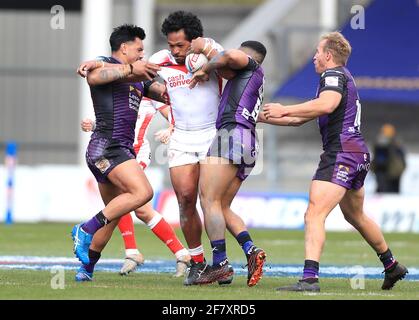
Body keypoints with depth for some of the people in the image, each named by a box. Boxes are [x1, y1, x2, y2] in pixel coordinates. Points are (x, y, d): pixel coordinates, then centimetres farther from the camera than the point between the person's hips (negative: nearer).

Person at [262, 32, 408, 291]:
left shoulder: (334, 75, -6)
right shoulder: (343, 77, 24)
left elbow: (326, 104, -30)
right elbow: (299, 120, 28)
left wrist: (285, 109, -26)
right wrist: (264, 117, 26)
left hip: (341, 152, -11)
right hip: (359, 155, 11)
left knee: (314, 214, -19)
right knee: (355, 216, 28)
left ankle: (310, 278, -31)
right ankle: (392, 266, 40)